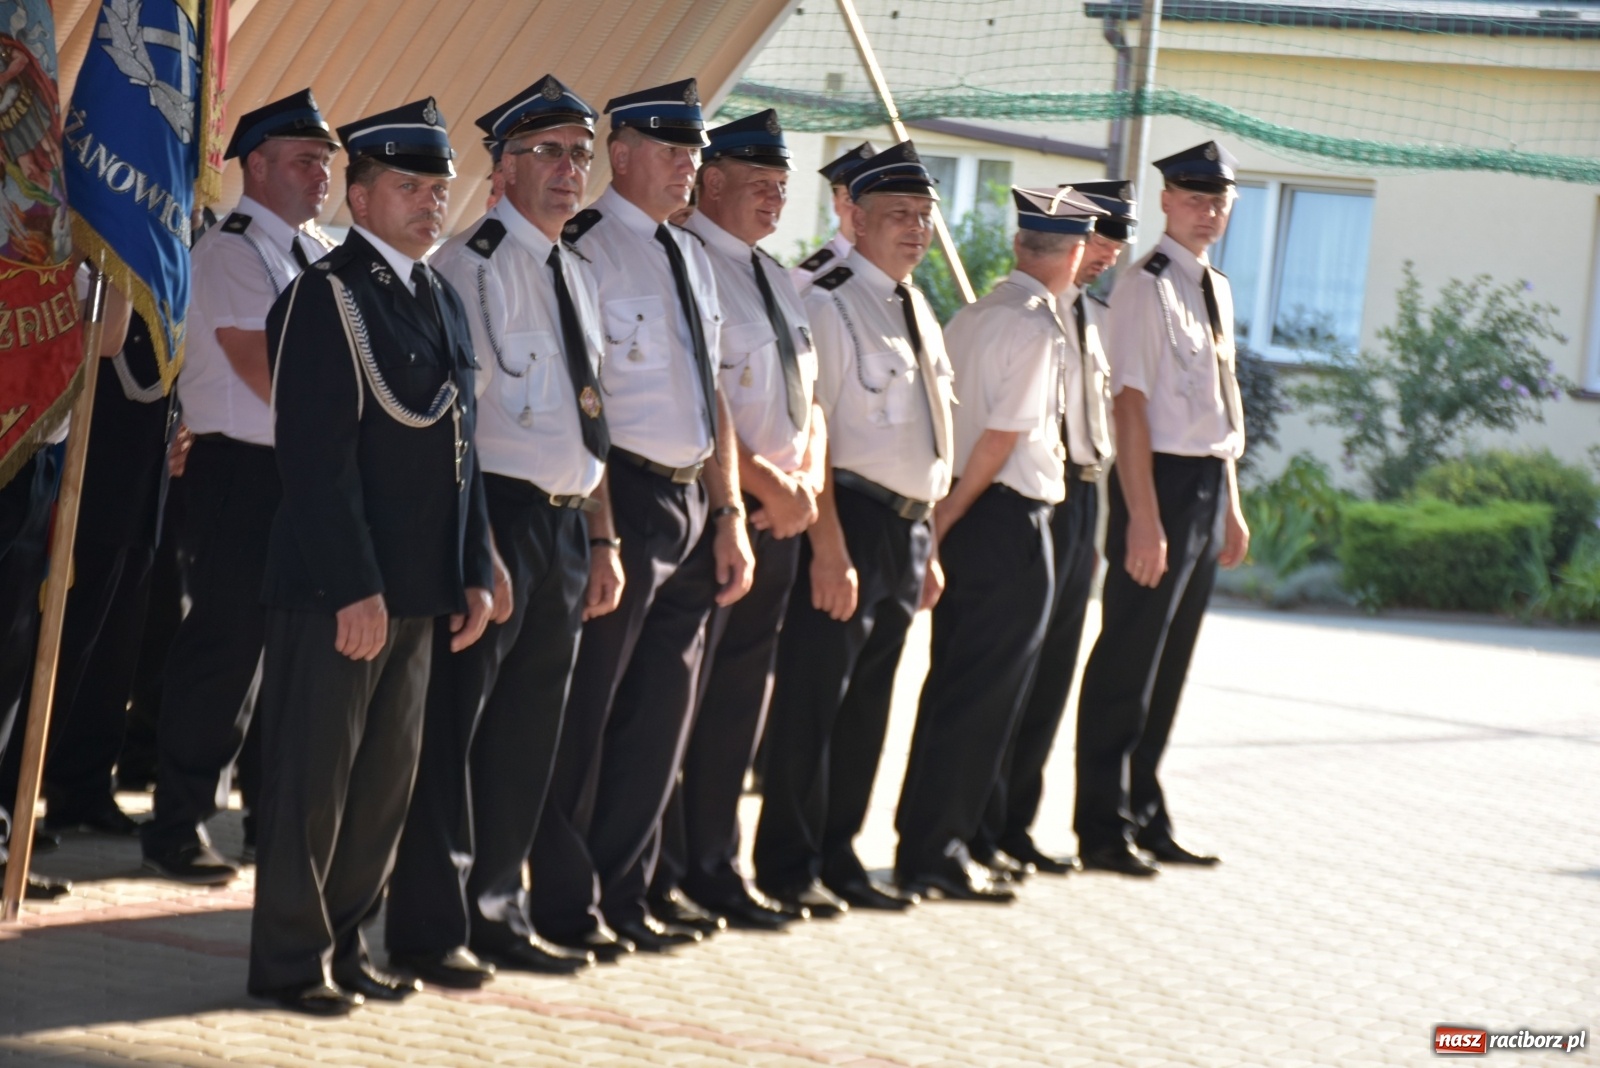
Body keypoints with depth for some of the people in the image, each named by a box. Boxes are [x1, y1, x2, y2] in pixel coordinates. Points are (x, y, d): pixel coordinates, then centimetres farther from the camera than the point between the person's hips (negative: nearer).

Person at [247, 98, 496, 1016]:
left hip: (419, 589, 8)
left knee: (389, 776, 12)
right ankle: (292, 958, 8)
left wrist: (475, 571, 12)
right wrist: (356, 588, -20)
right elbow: (319, 454, -17)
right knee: (314, 773, -1)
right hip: (335, 587, -8)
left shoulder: (443, 302, 16)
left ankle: (346, 942, 22)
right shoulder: (326, 297, -10)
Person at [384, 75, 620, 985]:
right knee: (454, 723, -4)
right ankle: (429, 927, 3)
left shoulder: (577, 276, 17)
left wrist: (603, 541, 17)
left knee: (530, 731, 13)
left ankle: (498, 911, 22)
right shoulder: (472, 264, -8)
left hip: (566, 525, 8)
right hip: (496, 513, -8)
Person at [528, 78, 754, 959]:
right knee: (584, 711, -1)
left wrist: (728, 513, 14)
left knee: (660, 712, 13)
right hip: (624, 496, -8)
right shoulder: (586, 248, -10)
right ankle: (566, 903, 8)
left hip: (692, 503, 8)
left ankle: (623, 895, 22)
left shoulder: (690, 256, 16)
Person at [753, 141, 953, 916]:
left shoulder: (917, 311, 16)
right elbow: (810, 431, -16)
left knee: (867, 703, 13)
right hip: (851, 520, -8)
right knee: (814, 698, -3)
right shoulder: (829, 304, -10)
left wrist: (927, 547, 18)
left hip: (906, 526, 8)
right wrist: (829, 547, -21)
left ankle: (837, 857, 21)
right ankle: (789, 865, 5)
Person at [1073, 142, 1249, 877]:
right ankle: (1103, 827, 2)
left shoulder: (1216, 289, 15)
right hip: (1161, 480, -9)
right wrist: (1143, 517, -22)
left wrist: (1231, 505, 18)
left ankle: (1145, 816, 23)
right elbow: (1131, 403, -17)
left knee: (1169, 664, 14)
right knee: (1128, 659, -4)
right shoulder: (1145, 287, -11)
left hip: (1209, 485, 9)